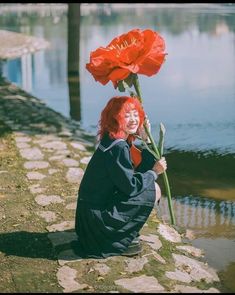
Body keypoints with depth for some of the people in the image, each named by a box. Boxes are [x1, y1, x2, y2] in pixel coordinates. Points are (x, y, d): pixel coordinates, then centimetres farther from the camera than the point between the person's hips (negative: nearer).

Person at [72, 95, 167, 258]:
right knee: (153, 190, -7)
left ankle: (122, 235, 15)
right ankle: (121, 241, 0)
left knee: (148, 184, 18)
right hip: (96, 216, -10)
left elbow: (138, 169, 10)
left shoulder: (122, 142, 8)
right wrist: (154, 172, -8)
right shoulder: (117, 147, -22)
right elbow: (130, 186, -20)